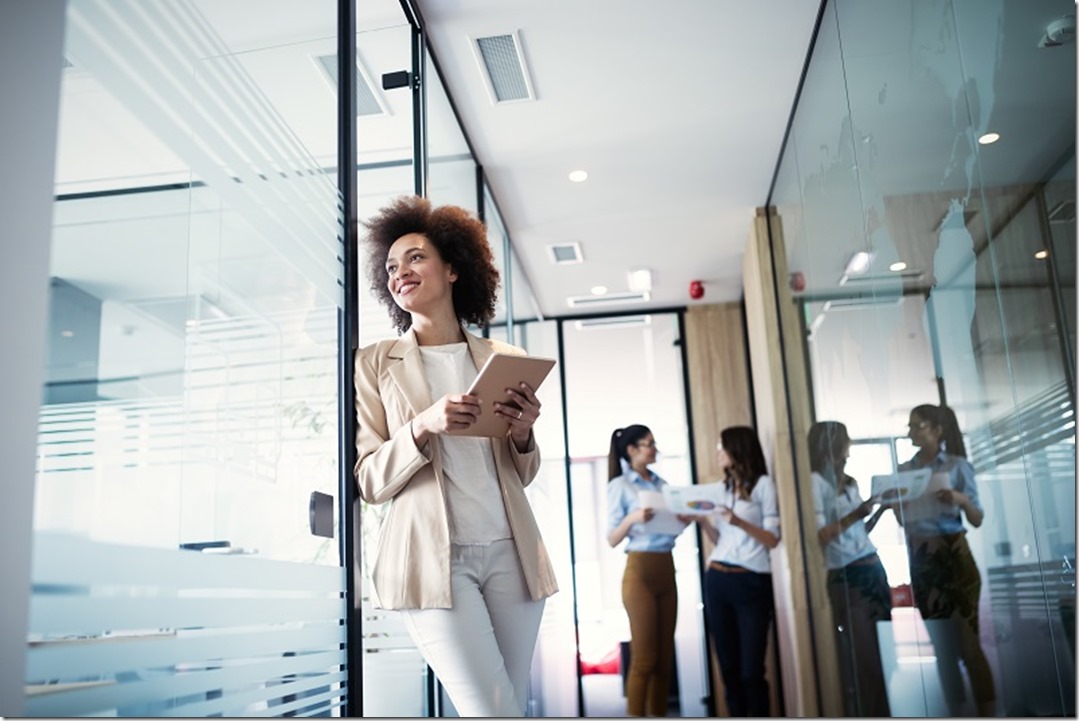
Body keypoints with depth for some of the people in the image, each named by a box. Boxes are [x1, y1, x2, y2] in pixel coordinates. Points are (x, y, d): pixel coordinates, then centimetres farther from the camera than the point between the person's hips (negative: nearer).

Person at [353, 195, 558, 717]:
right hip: (431, 556, -3)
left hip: (509, 552, 4)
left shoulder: (504, 359, 12)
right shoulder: (375, 363, 5)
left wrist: (523, 435, -4)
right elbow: (368, 480, 1)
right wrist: (422, 427, -16)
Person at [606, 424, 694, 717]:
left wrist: (683, 522, -2)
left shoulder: (661, 484, 14)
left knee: (665, 657, 7)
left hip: (666, 569, 6)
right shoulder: (620, 486, -4)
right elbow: (612, 539, -6)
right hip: (639, 572, -6)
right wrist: (632, 518, -23)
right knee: (644, 657, -5)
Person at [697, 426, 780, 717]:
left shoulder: (763, 484, -2)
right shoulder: (723, 487, 17)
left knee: (751, 669, -6)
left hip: (751, 583, -6)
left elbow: (773, 540, -7)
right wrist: (702, 521, 1)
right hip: (717, 581, 6)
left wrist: (739, 522, -21)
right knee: (729, 666, 8)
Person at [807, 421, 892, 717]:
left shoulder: (849, 482, 15)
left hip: (873, 570, 8)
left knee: (883, 651, 9)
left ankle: (883, 716, 18)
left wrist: (882, 507, 11)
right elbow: (819, 536, -14)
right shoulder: (816, 481, -8)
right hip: (847, 577, -8)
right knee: (861, 658, -2)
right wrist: (853, 516, -23)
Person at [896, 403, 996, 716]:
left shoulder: (958, 465, -2)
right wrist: (892, 501, -7)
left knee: (968, 640, -2)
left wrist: (961, 499, -19)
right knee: (941, 644, 9)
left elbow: (977, 520, 0)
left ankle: (988, 713, 5)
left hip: (954, 556, -4)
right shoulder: (904, 470, 8)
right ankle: (956, 713, 17)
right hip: (920, 560, 4)